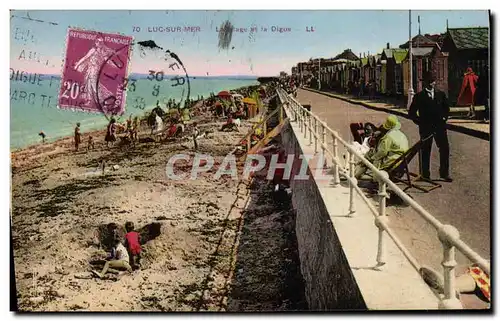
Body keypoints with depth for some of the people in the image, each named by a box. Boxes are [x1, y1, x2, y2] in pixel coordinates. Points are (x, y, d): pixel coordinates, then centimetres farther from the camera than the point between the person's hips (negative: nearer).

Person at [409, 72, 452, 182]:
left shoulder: (441, 94, 10)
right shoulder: (419, 96, 1)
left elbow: (446, 108, 20)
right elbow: (411, 112, 4)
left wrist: (444, 118, 6)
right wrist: (419, 122, -3)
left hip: (439, 126, 3)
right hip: (426, 128, -3)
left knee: (445, 149, 0)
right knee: (425, 151, 2)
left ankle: (444, 174, 10)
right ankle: (425, 175, 9)